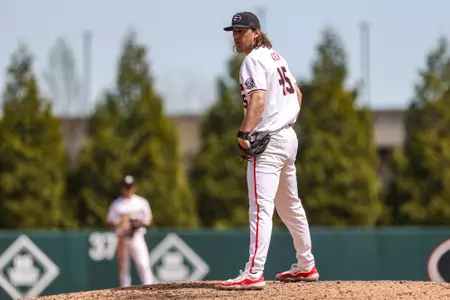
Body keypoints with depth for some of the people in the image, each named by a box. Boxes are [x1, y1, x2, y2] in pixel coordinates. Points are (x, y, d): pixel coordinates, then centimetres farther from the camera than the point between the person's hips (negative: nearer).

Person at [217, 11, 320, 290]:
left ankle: (254, 274, -25)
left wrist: (244, 133, -31)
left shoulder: (254, 60, -10)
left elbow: (258, 99, -25)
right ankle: (306, 266, 27)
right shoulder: (275, 56, 19)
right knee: (290, 205, 19)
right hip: (288, 137, 10)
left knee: (260, 207, -17)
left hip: (268, 140, -10)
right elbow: (297, 94, 26)